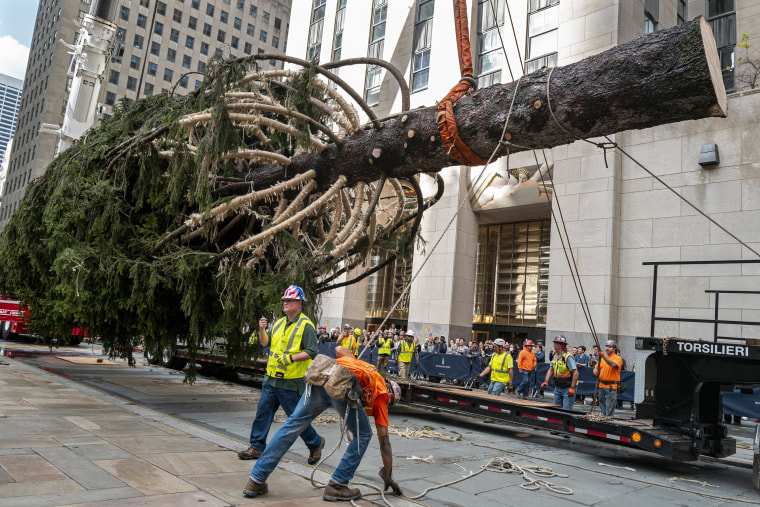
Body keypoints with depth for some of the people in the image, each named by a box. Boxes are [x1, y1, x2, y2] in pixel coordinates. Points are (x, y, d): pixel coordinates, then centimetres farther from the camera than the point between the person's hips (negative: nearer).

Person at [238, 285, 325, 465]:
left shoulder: (306, 325, -10)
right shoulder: (279, 323, 13)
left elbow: (312, 352, -16)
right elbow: (265, 343, 13)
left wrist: (291, 358, -24)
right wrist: (262, 330, -4)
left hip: (291, 382, -7)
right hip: (272, 378, 7)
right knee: (263, 413, 8)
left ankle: (316, 443, 23)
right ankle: (257, 447, 21)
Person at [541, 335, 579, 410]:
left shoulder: (568, 357, -18)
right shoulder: (555, 356, 7)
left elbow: (575, 373, -22)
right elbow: (551, 370, 12)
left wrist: (572, 388, -25)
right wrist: (546, 381, -1)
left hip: (567, 389, -8)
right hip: (557, 387, 8)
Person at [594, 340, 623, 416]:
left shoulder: (617, 358, -5)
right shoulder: (602, 358, 15)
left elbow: (613, 364, -27)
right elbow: (596, 368, 20)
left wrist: (604, 356, -37)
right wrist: (595, 371, -3)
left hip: (611, 387, -7)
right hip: (602, 385, 7)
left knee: (609, 410, -8)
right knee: (602, 408, 14)